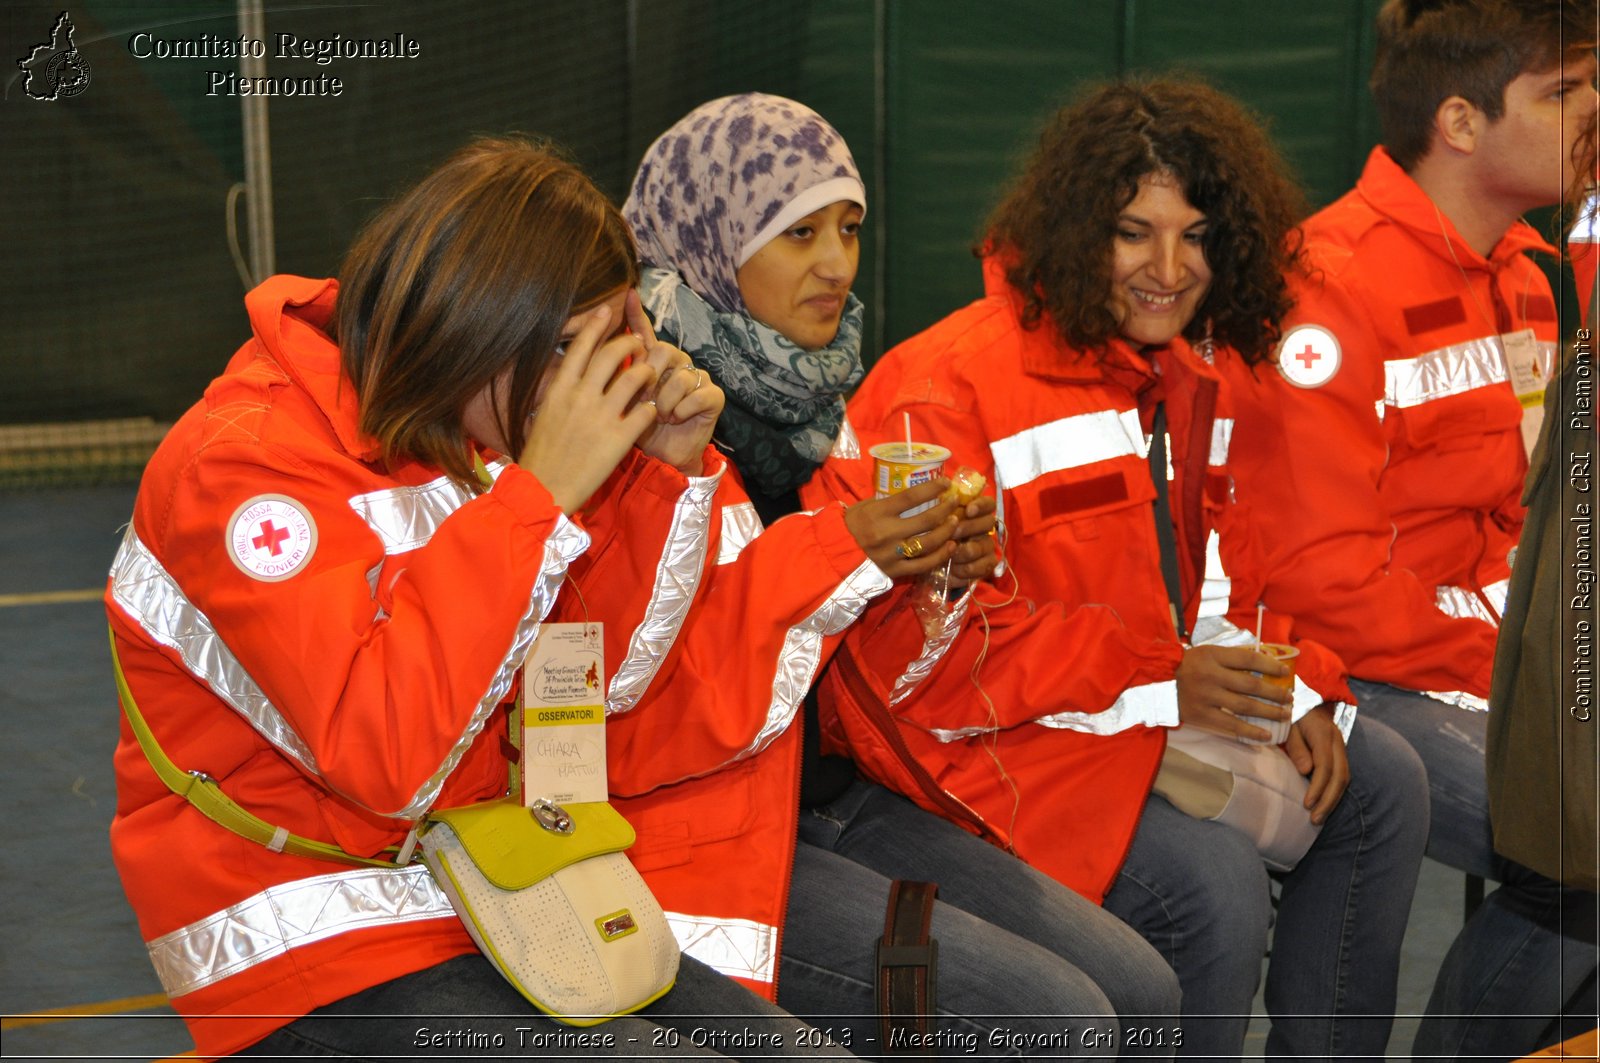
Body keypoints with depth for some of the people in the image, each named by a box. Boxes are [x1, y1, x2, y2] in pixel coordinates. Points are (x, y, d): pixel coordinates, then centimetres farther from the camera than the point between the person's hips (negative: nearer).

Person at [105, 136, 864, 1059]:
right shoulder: (242, 464, -17)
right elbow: (385, 755, -29)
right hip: (318, 957, -7)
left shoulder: (471, 432, 5)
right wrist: (540, 491, -26)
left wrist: (662, 469, -2)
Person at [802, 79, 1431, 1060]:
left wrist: (1296, 687, -6)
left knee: (1382, 784, 9)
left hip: (1175, 698, 9)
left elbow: (1238, 556, 15)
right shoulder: (949, 388, -19)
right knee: (1217, 883, -26)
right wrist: (1160, 682, -27)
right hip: (994, 738, -9)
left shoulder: (1199, 372, 9)